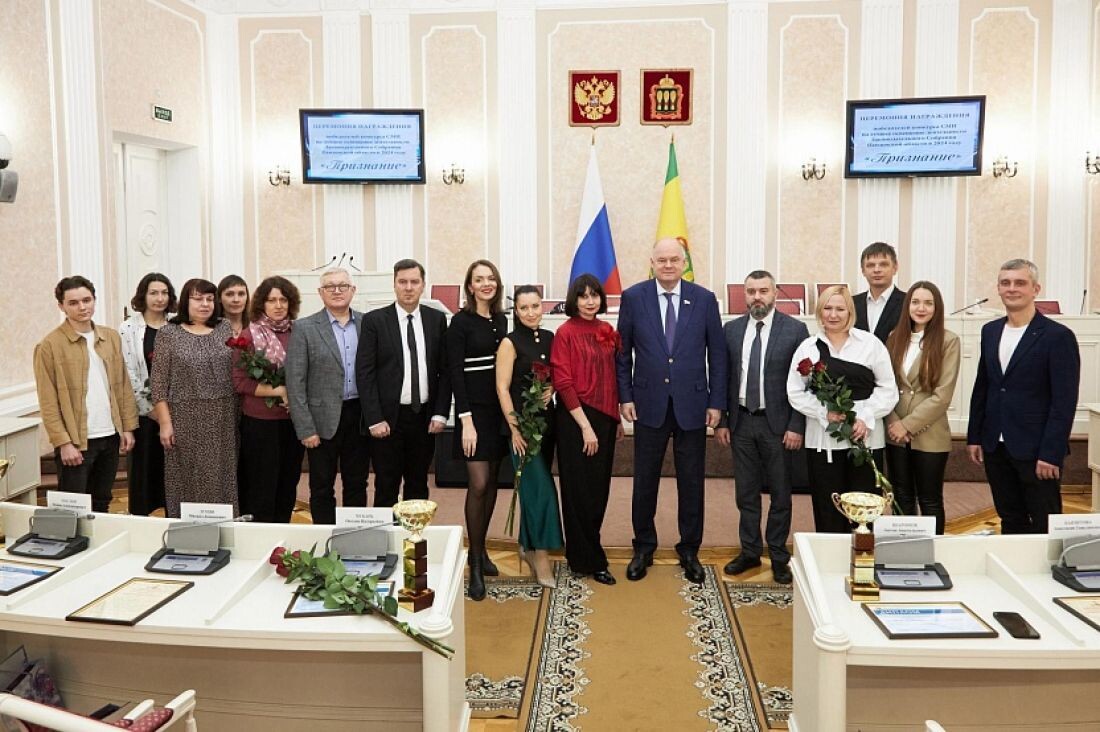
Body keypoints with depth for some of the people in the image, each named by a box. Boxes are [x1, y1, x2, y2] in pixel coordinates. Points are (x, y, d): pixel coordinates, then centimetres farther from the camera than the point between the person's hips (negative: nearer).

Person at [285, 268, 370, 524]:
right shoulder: (304, 328, -4)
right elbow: (295, 383, -6)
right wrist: (305, 429, -11)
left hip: (360, 417, 3)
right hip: (324, 419, -3)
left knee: (357, 484, 12)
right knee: (322, 488, 7)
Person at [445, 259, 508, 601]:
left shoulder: (501, 321, 10)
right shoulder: (460, 321, -7)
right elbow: (455, 372, -11)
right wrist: (466, 420, -17)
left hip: (499, 409, 6)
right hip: (474, 409, -6)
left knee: (492, 483, 10)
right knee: (478, 484, -9)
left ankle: (480, 550, 24)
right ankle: (475, 566, 1)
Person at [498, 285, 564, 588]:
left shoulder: (549, 338, 7)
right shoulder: (510, 343, -8)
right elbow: (502, 388, -10)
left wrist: (552, 388, -6)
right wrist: (514, 428, -15)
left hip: (546, 420, 5)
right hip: (521, 422, -5)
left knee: (533, 485, 14)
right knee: (541, 487, -8)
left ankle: (527, 544, 29)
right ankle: (540, 554, 2)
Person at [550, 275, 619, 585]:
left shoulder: (608, 332, 8)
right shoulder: (566, 332, -10)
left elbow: (613, 377, 14)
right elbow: (563, 382, -13)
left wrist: (617, 418, 11)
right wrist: (585, 426, -15)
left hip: (605, 419, 6)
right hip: (575, 419, -6)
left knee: (599, 489, 13)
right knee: (580, 491, 3)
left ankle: (582, 553, 29)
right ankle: (591, 560, 15)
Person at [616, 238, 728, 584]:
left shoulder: (704, 299, 0)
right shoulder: (633, 297, -1)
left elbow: (717, 354, 2)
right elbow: (623, 352, 4)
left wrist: (716, 402, -1)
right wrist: (625, 396, -2)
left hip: (692, 403, 0)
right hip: (649, 403, 0)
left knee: (691, 482, 9)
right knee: (645, 481, 8)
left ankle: (689, 551, 25)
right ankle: (643, 549, 25)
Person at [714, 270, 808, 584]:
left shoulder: (795, 329, -5)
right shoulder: (731, 330, 5)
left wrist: (796, 426, -11)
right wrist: (721, 421, 4)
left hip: (777, 423, -3)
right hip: (741, 422, 3)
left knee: (780, 493, 7)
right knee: (746, 492, 11)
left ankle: (778, 555, 20)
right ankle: (750, 551, 25)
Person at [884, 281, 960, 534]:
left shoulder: (948, 341, -7)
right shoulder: (895, 338, 6)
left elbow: (943, 395, -12)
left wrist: (908, 425, -13)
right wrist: (893, 422, -8)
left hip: (929, 435, -4)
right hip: (895, 434, 4)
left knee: (930, 501, 7)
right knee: (902, 500, 12)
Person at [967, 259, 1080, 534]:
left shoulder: (1058, 336, -9)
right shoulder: (990, 331, 9)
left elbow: (1064, 402, -12)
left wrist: (1051, 454, -16)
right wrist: (974, 437, 10)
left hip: (1036, 450, -5)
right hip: (995, 447, 5)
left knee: (1045, 527, 5)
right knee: (1010, 521, 15)